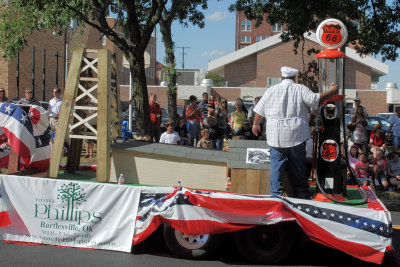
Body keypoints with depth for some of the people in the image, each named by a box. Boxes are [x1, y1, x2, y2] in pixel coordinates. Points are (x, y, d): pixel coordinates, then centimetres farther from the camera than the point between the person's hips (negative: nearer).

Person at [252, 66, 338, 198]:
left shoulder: (271, 90, 6)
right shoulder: (300, 89, 1)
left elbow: (259, 110, 10)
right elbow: (315, 99, -8)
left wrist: (255, 124, 25)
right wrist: (331, 90, 6)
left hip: (277, 136, 0)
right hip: (297, 135, 0)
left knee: (277, 164, 4)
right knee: (298, 165, 11)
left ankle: (276, 194, 4)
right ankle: (302, 194, 20)